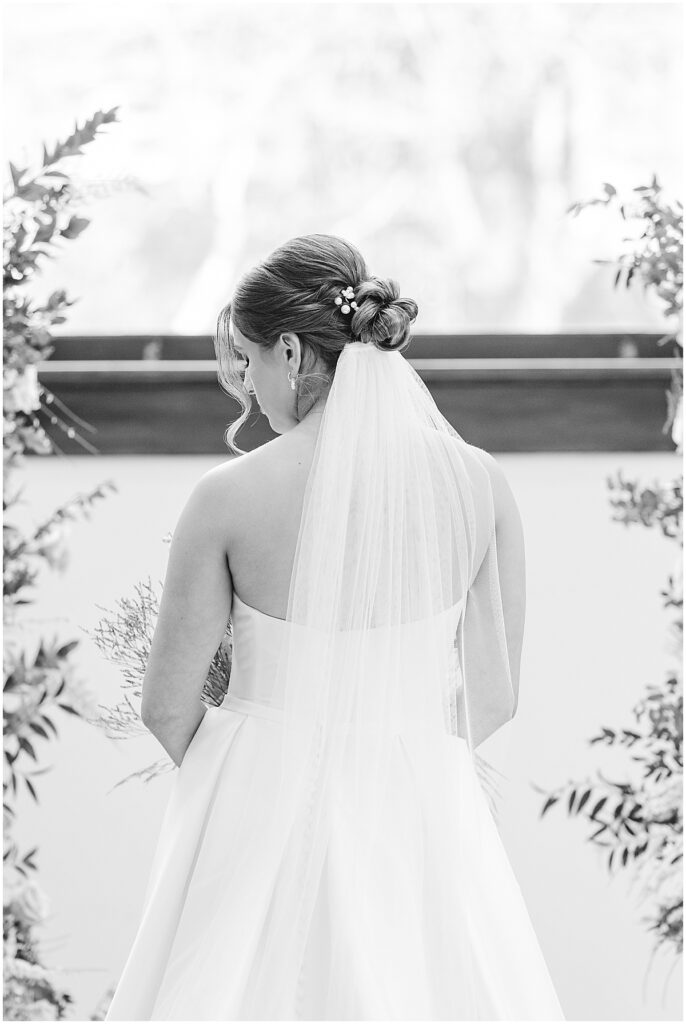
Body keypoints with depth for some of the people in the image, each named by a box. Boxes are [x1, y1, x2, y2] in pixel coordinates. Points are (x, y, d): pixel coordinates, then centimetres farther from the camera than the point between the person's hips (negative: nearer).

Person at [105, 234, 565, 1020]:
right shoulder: (478, 482, -7)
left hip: (261, 809, -2)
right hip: (422, 806, 2)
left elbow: (168, 707, -5)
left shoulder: (228, 498, -13)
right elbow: (493, 696, 0)